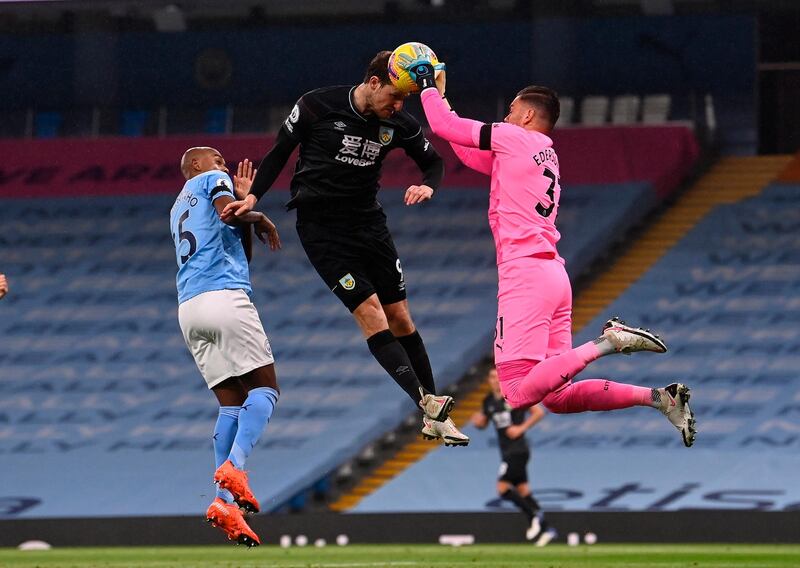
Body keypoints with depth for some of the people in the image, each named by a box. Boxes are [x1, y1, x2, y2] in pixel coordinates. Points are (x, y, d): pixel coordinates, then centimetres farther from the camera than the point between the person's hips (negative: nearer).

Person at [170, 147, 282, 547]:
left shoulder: (179, 209, 32)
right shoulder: (212, 180, 10)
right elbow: (227, 211, -13)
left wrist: (245, 198, 31)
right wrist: (260, 218, 4)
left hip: (188, 308, 7)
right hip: (224, 296, -7)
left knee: (232, 404, 5)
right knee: (264, 388, -4)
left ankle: (225, 500, -11)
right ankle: (235, 467, -27)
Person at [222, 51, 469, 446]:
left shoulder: (399, 123, -3)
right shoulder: (316, 106, -13)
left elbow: (433, 161, 12)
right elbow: (280, 152, 0)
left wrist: (427, 185, -11)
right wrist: (252, 197, -10)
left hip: (369, 224, 5)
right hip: (321, 229, -4)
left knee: (400, 319, 5)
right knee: (372, 316, -16)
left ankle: (433, 419, 12)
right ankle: (427, 403, -24)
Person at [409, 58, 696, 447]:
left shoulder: (512, 137, -1)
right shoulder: (547, 155, 22)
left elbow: (443, 126, 2)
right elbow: (475, 157, 33)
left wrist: (430, 89, 20)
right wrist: (441, 98, 37)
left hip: (525, 273, -9)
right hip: (555, 276, 9)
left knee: (518, 395, -15)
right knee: (557, 398, 10)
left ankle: (607, 342, -24)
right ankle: (657, 397, -4)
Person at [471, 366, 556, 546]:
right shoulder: (488, 401, 9)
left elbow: (539, 412, -7)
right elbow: (483, 423, 21)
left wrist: (521, 428, -15)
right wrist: (477, 421, -3)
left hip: (517, 449, -8)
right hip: (506, 451, 8)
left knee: (503, 488, -17)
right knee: (522, 490, 9)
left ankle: (534, 514, -7)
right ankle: (545, 529, 13)